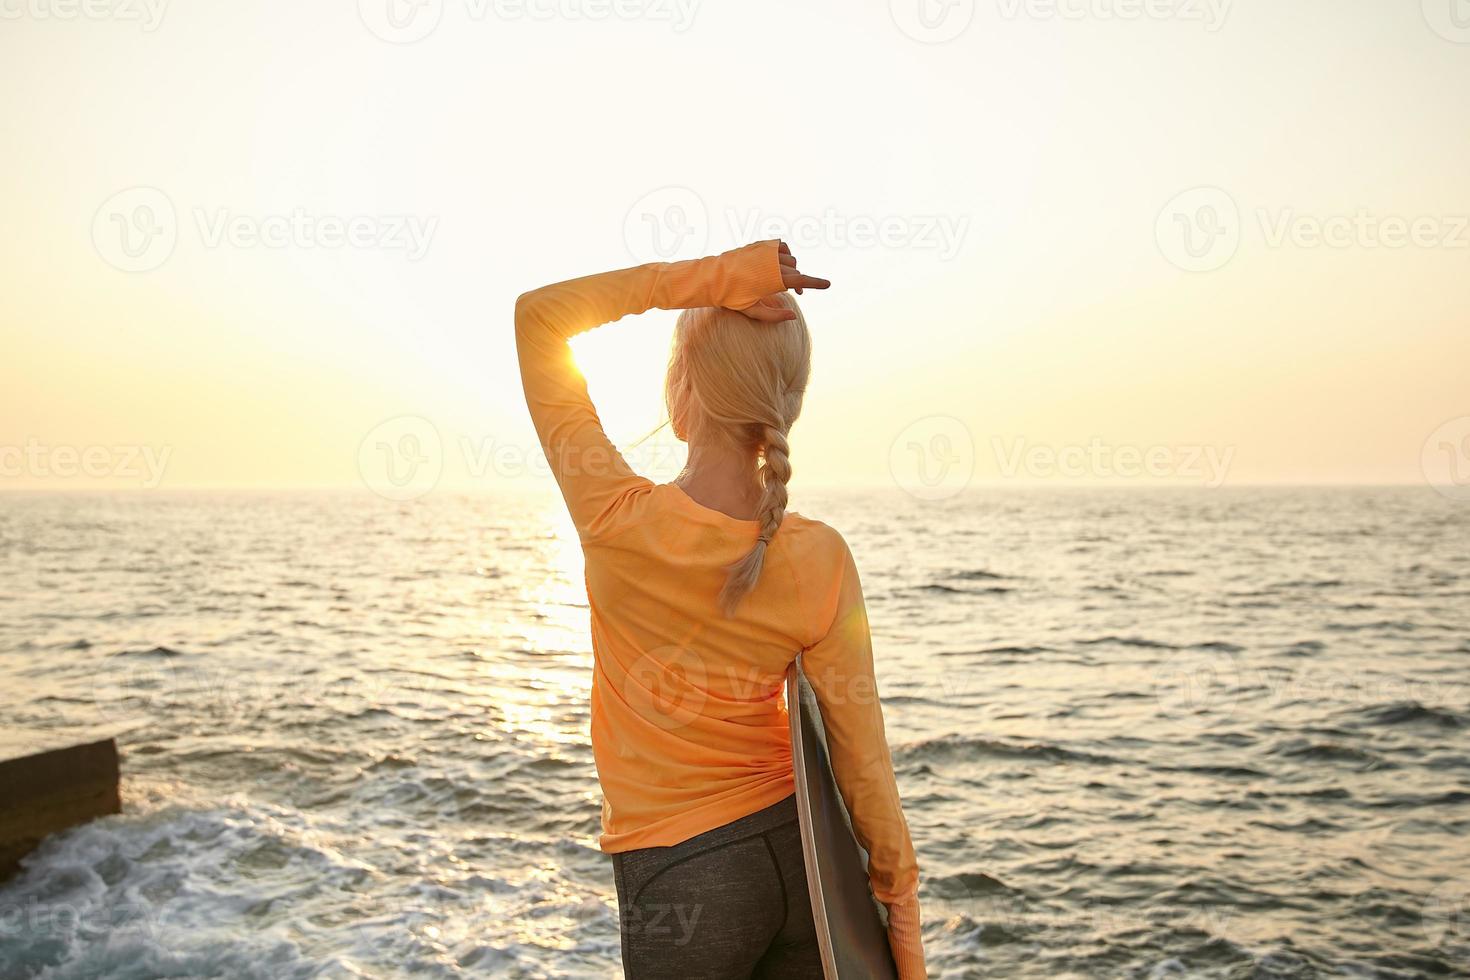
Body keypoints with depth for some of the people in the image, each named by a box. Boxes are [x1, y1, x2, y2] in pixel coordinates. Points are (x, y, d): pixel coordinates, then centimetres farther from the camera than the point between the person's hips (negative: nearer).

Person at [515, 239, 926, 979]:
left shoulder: (617, 523, -21)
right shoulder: (820, 559, -14)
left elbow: (538, 312, -11)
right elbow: (861, 759, -7)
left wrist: (709, 277, -19)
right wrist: (901, 907, 6)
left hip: (680, 880, -2)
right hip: (796, 855, 3)